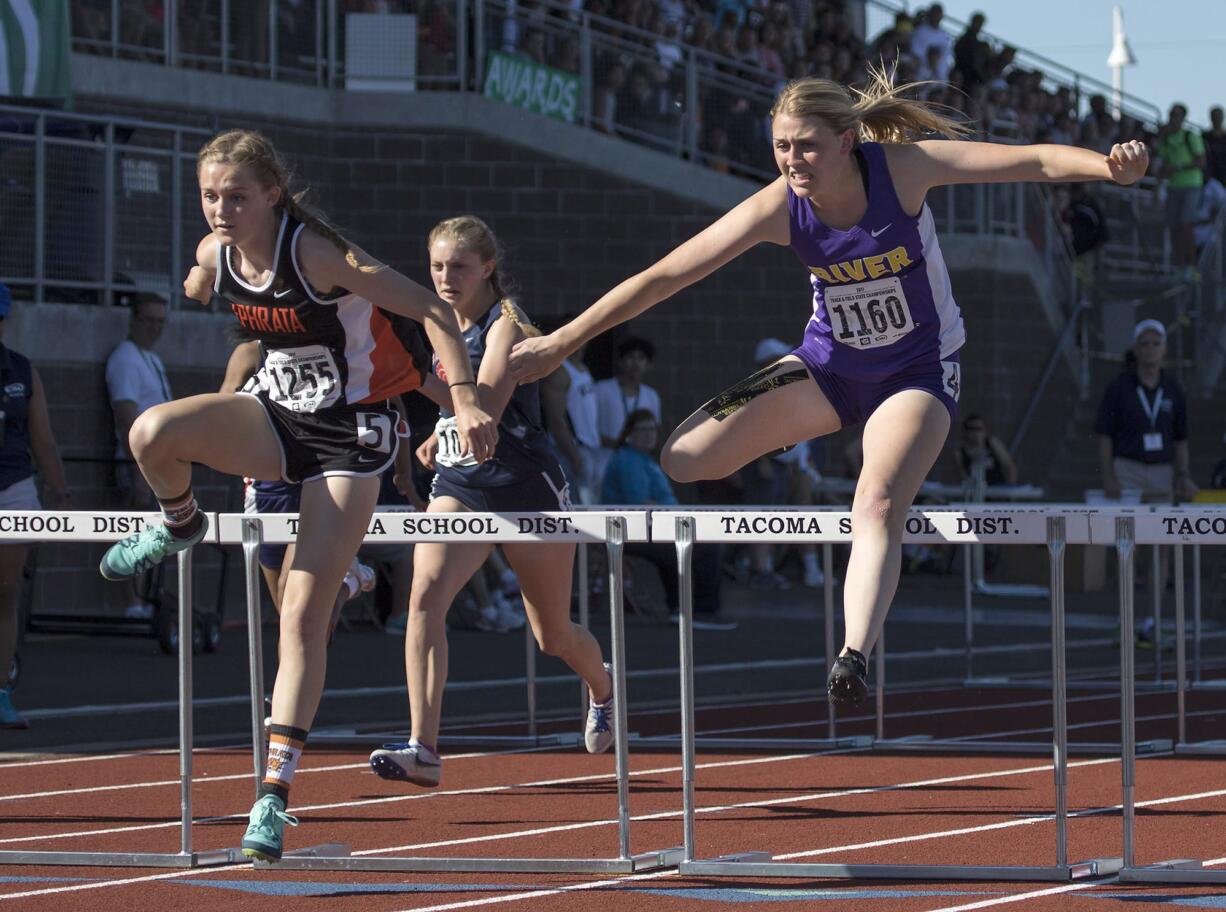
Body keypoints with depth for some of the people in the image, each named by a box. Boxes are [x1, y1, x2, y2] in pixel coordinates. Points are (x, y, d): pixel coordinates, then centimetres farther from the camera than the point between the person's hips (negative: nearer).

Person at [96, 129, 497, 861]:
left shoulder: (314, 253, -24)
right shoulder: (213, 256, -6)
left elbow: (429, 307, -25)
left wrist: (465, 401, -31)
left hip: (352, 431, -5)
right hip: (278, 415, 5)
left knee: (305, 616, -10)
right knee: (153, 434, -27)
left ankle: (277, 793, -5)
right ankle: (181, 528, 7)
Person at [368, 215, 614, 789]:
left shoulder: (506, 325, -14)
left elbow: (484, 408, -30)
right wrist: (440, 434, 11)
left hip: (527, 486, -5)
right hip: (458, 485, 5)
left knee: (553, 636, 12)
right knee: (425, 595, -23)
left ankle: (602, 688, 48)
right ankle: (422, 748, -29)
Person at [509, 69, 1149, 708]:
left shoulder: (903, 167, -24)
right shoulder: (778, 207, -19)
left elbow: (1035, 161, -27)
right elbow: (663, 277, -15)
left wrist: (1110, 167, -47)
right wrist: (561, 342, -13)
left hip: (917, 371, -3)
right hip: (829, 363, 3)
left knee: (878, 505, -30)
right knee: (682, 461, -10)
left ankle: (854, 656, -40)